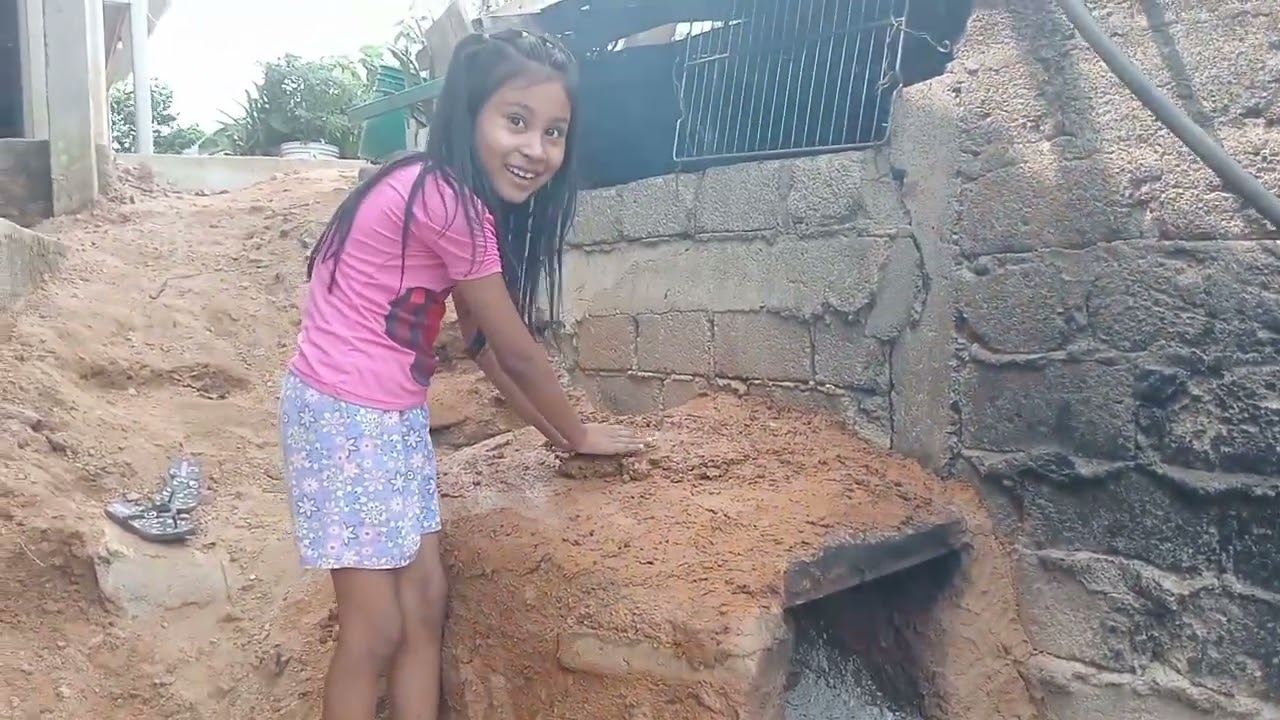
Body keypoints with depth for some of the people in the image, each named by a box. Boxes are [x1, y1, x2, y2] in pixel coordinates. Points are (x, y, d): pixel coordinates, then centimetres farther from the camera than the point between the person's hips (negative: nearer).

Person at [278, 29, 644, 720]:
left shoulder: (455, 201, 7)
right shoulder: (448, 201, -22)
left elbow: (484, 343, 10)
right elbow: (517, 352, -14)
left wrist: (556, 432, 10)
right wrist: (580, 435, 0)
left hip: (396, 416, 9)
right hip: (342, 413, -9)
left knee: (425, 603, 10)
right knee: (377, 628, -1)